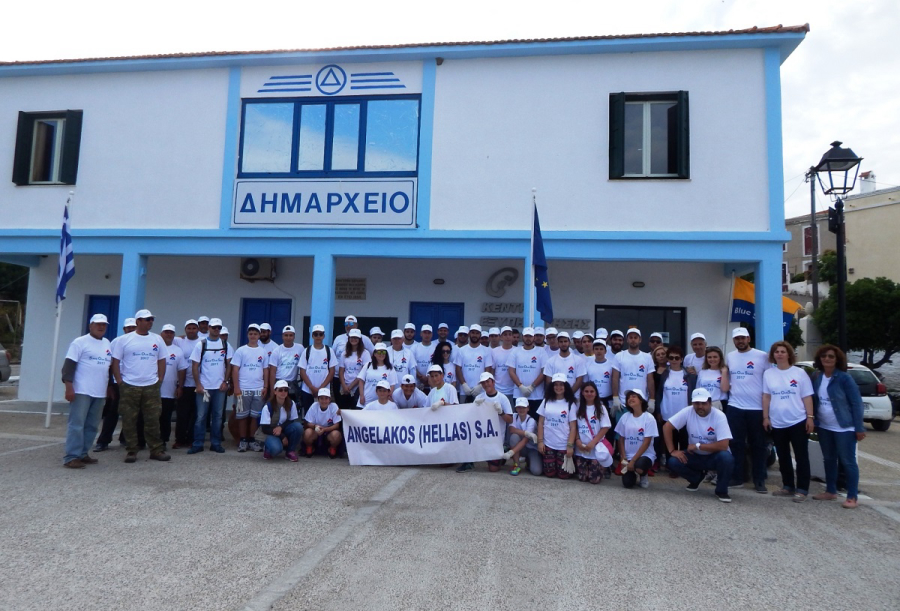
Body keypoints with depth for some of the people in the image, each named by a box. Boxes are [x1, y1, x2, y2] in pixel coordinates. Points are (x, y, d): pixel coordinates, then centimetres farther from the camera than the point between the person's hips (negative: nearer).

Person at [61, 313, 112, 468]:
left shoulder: (107, 344, 16)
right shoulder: (80, 342, -4)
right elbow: (69, 365, -9)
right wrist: (69, 387, -17)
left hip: (100, 393, 7)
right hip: (81, 391, -7)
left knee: (92, 426, 9)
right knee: (77, 424, -7)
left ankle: (82, 454, 17)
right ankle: (71, 457, -5)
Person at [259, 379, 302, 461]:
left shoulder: (291, 404, -7)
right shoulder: (268, 407, -16)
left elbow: (294, 420, -2)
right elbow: (265, 428, -14)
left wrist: (281, 427, -20)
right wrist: (282, 437, -19)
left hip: (285, 430, 4)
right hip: (272, 433, -4)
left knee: (298, 426, -29)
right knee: (276, 448, -37)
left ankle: (290, 451, -7)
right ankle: (268, 450, 3)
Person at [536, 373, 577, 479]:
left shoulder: (570, 404, -1)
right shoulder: (546, 402, 5)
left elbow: (573, 427, -4)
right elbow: (540, 423, 6)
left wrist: (570, 445, -12)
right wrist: (540, 441, -1)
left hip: (564, 445, -2)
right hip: (548, 444, 2)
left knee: (563, 475, -2)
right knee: (549, 473, 2)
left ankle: (570, 462, 28)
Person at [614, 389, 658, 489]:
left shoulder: (649, 418, -10)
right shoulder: (625, 417, 1)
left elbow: (646, 443, -13)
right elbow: (621, 440, 6)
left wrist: (633, 461, -17)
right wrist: (624, 460, -5)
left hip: (645, 455, -3)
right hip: (628, 456, 3)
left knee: (638, 467, -36)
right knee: (627, 483, -16)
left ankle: (644, 476, 2)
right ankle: (633, 473, 21)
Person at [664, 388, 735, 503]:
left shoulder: (719, 416, -21)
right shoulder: (687, 411, -14)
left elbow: (723, 445, -28)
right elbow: (667, 427, -14)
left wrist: (697, 445, -22)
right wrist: (672, 450, -21)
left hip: (713, 456, -2)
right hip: (695, 456, 2)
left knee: (726, 457, -35)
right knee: (673, 462, -23)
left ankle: (721, 490, -6)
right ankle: (696, 478, 11)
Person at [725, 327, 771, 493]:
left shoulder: (762, 356, -4)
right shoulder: (729, 357, 8)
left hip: (757, 408, -3)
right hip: (734, 407, 3)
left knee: (758, 445, 6)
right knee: (736, 443, 8)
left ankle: (759, 480, 15)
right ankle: (736, 477, 16)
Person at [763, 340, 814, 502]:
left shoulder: (799, 373, -2)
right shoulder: (768, 373, 4)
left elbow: (807, 397, -1)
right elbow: (766, 397, 7)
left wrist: (810, 417, -7)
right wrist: (765, 417, 3)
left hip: (798, 422, -3)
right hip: (777, 423, 3)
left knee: (801, 457, 1)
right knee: (783, 457, 12)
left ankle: (802, 489, 7)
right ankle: (788, 486, 23)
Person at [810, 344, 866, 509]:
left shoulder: (844, 378, -12)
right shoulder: (816, 378, 3)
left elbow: (857, 403, -11)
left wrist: (859, 428, -13)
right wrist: (813, 422, 5)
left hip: (844, 428, -6)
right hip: (824, 427, 6)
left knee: (848, 461, 0)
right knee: (829, 460, 15)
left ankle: (853, 497, 9)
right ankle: (831, 491, 27)